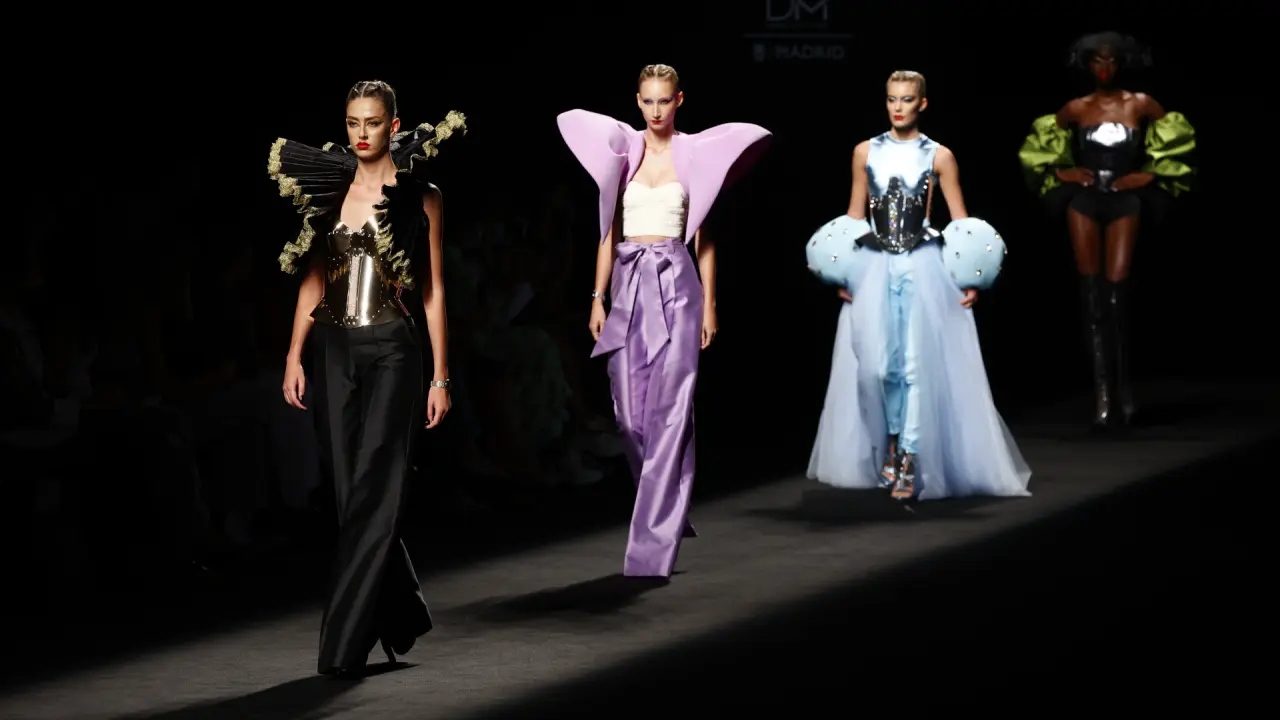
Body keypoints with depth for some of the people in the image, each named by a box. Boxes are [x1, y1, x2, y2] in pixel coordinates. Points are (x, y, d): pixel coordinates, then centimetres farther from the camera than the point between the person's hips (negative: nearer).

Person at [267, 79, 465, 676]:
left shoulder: (420, 198, 0)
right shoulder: (330, 190, 9)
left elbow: (433, 289, 1)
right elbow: (313, 279, 11)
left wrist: (441, 376, -2)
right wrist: (295, 356, 3)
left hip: (390, 353, -4)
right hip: (334, 351, 4)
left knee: (369, 494, -8)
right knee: (351, 492, 7)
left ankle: (345, 645, -6)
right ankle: (401, 615, 25)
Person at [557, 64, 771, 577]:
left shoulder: (694, 153, 3)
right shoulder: (622, 150, 9)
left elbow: (703, 235, 3)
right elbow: (609, 229, 11)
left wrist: (709, 303, -2)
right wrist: (598, 297, 5)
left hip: (675, 284, -3)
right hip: (628, 284, 3)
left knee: (668, 412, -8)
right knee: (629, 410, 4)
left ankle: (653, 545, -8)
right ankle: (667, 511, 27)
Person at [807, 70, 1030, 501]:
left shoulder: (938, 157, 2)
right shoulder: (865, 152, 8)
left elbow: (960, 221, 2)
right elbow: (853, 216, 11)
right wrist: (841, 270, 4)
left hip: (922, 266, -2)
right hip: (875, 266, 2)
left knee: (917, 364, -6)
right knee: (877, 365, -4)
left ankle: (909, 461, -1)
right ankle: (892, 441, 19)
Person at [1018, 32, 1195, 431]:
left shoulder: (1141, 105, 1)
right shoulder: (1076, 109, 4)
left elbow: (1178, 138, 11)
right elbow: (1038, 143, 18)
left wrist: (1152, 174, 3)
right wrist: (1060, 172, 4)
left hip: (1124, 202, -1)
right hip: (1083, 201, 1)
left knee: (1116, 292, -9)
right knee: (1092, 296, -4)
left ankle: (1121, 386, 3)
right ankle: (1103, 391, -5)